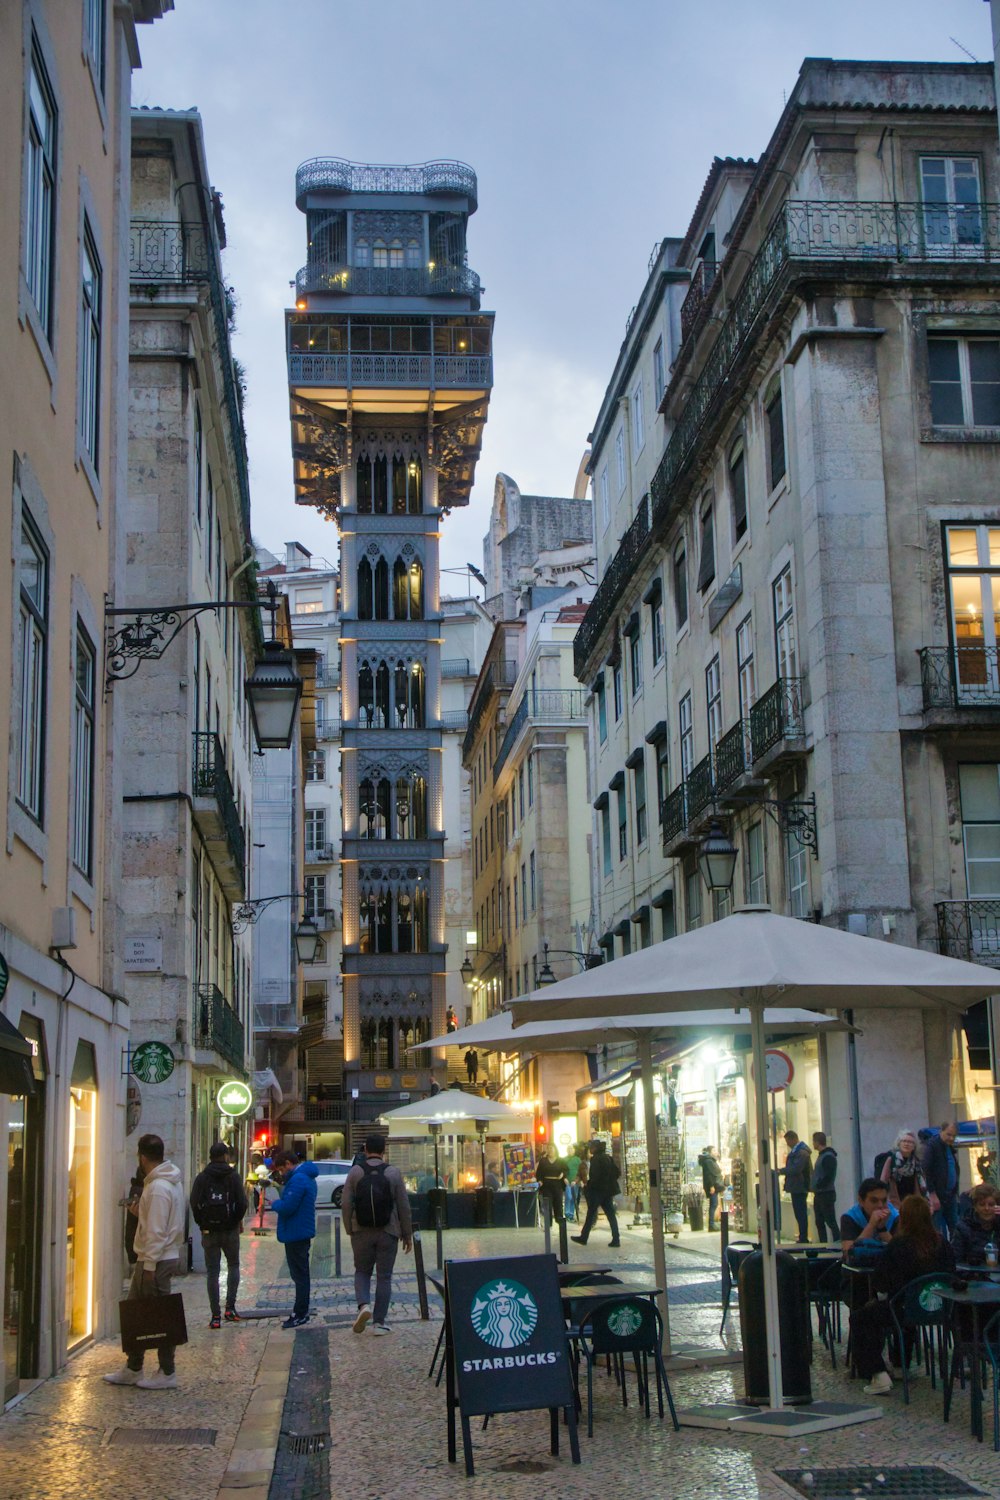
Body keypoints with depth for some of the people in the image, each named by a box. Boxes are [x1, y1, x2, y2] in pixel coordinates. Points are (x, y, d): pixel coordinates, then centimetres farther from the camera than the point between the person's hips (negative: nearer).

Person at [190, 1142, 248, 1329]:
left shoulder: (202, 1178, -1)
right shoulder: (234, 1176, -4)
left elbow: (194, 1203, -8)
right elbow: (242, 1203, -11)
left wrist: (202, 1223, 5)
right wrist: (238, 1221, 7)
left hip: (209, 1231, 1)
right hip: (230, 1230, 0)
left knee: (212, 1272, 4)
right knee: (233, 1266, 17)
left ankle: (216, 1316, 1)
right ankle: (230, 1307, 4)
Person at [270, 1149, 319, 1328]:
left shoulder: (297, 1180, -21)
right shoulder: (307, 1177, 14)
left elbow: (287, 1207, -26)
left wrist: (276, 1203, -8)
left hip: (296, 1234, -11)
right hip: (302, 1232, 11)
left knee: (299, 1274, -4)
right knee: (300, 1273, 16)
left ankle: (300, 1314, 1)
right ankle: (301, 1311, 24)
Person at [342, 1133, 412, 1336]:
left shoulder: (355, 1172, -2)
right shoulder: (393, 1173, -3)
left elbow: (346, 1204, -4)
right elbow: (403, 1206, -1)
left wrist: (350, 1230, 7)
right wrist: (407, 1234, 7)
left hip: (361, 1233, 1)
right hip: (388, 1233, -1)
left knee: (362, 1271, 16)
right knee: (384, 1276, 7)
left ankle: (363, 1304, -9)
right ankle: (379, 1322, 6)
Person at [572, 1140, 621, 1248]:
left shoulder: (596, 1159, -14)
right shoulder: (609, 1158, 9)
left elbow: (594, 1176, -20)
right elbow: (617, 1173, 9)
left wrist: (587, 1188, -9)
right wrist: (610, 1181, 14)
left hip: (597, 1190, -7)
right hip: (609, 1190, 7)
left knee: (591, 1214, 5)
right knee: (611, 1214, 5)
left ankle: (584, 1237, 14)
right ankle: (616, 1239, -1)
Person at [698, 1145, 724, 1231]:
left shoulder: (711, 1160, 21)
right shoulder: (708, 1161, -12)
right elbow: (708, 1174, -20)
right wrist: (711, 1186, -25)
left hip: (714, 1185, 11)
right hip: (712, 1185, -11)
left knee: (714, 1204, 10)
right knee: (714, 1204, -11)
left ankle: (712, 1224, 12)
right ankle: (711, 1224, -13)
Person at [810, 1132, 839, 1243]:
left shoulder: (828, 1157, -14)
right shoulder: (822, 1155, 16)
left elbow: (829, 1176, -22)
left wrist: (818, 1186, -16)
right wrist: (812, 1186, 11)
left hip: (826, 1193, -10)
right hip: (819, 1194, 10)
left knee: (830, 1221, -8)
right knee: (819, 1222, 11)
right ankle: (823, 1244, 15)